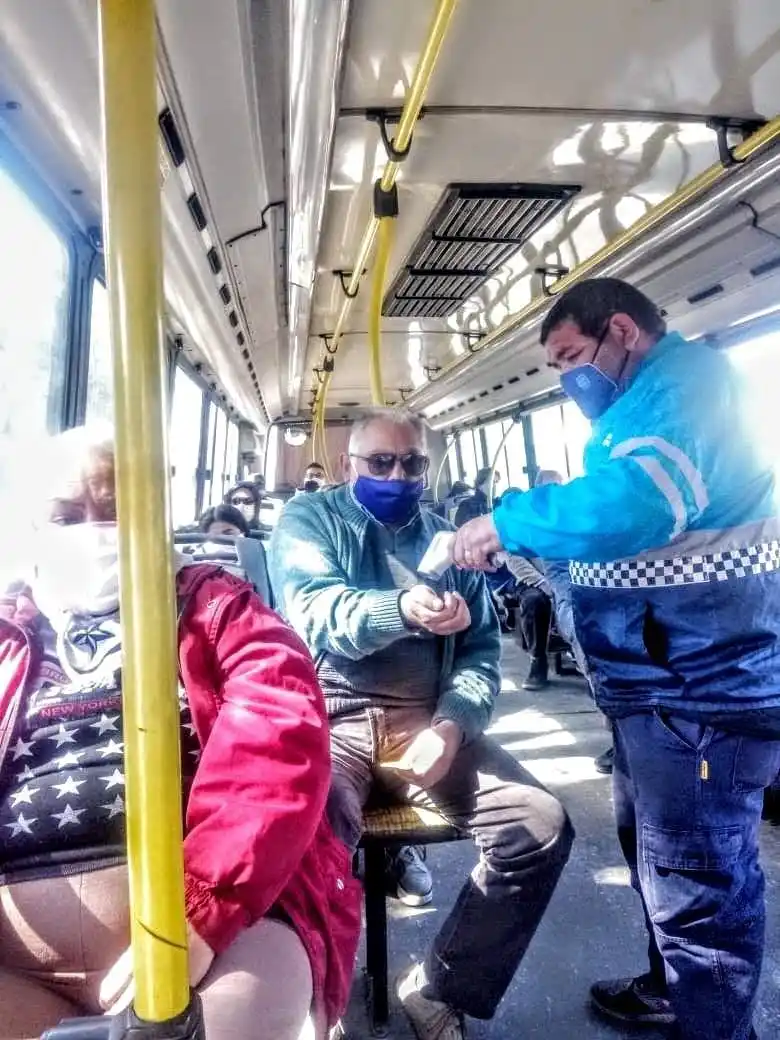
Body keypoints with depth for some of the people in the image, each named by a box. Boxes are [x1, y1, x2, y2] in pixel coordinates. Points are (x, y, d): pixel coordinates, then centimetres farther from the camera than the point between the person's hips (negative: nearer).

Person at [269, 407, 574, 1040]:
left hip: (427, 720, 4)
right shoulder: (308, 520, 6)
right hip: (329, 719, -3)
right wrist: (401, 609, -35)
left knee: (543, 828, -12)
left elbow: (482, 648, 8)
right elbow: (314, 614, -15)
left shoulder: (445, 537, 16)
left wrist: (452, 724, -11)